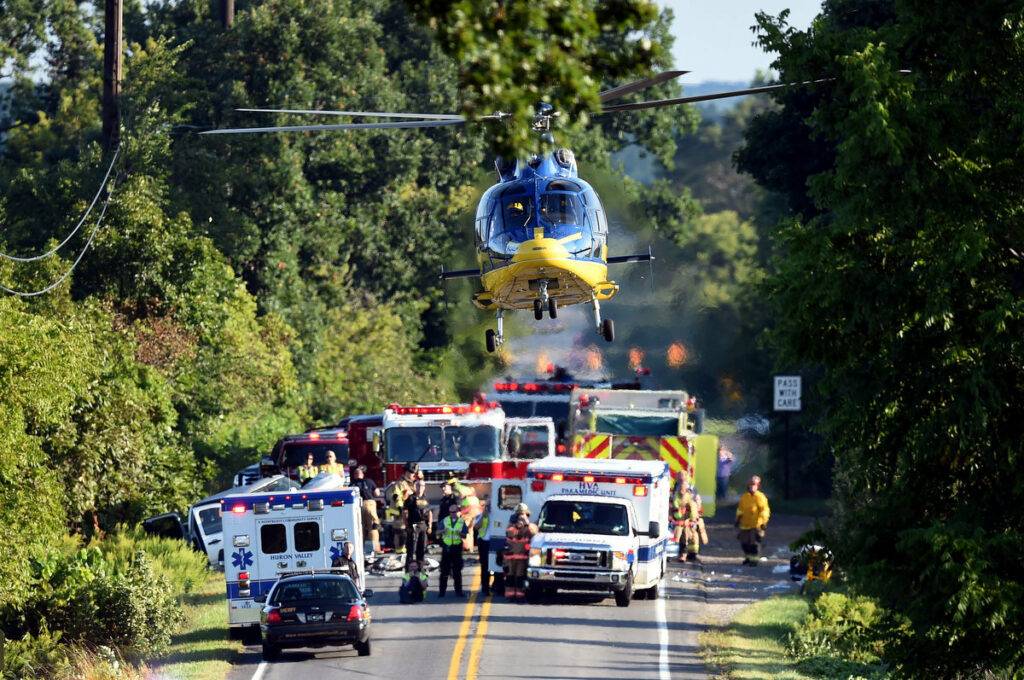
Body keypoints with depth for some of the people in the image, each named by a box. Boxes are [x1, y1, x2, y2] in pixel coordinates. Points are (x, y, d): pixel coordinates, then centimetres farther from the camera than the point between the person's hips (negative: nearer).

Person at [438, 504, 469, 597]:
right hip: (446, 547, 0)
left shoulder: (461, 522, 5)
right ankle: (442, 590, 4)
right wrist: (443, 531, -20)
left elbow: (465, 535, 3)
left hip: (457, 547, 0)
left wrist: (460, 533, -18)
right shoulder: (445, 520, 6)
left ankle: (458, 590, 10)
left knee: (457, 570, 4)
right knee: (444, 570, 0)